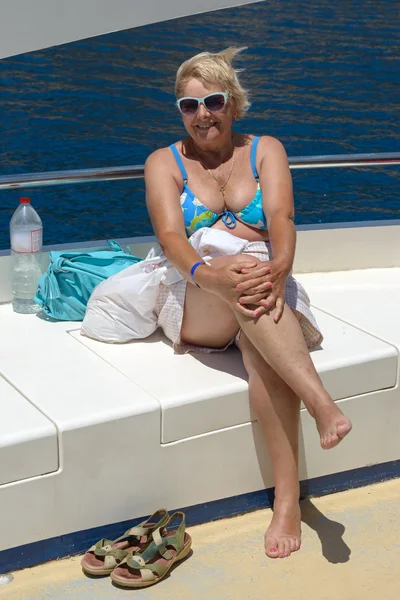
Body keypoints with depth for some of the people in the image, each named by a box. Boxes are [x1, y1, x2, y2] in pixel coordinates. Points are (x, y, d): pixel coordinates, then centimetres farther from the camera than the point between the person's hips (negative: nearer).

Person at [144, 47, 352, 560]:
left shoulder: (265, 150, 12)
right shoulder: (165, 163, 10)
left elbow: (281, 217, -7)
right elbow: (170, 235, -10)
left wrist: (278, 269, -31)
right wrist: (207, 271, -33)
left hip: (267, 290, 1)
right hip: (194, 304, -1)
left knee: (260, 343, -36)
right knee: (231, 253, -36)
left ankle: (288, 502, -43)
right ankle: (320, 402, -50)